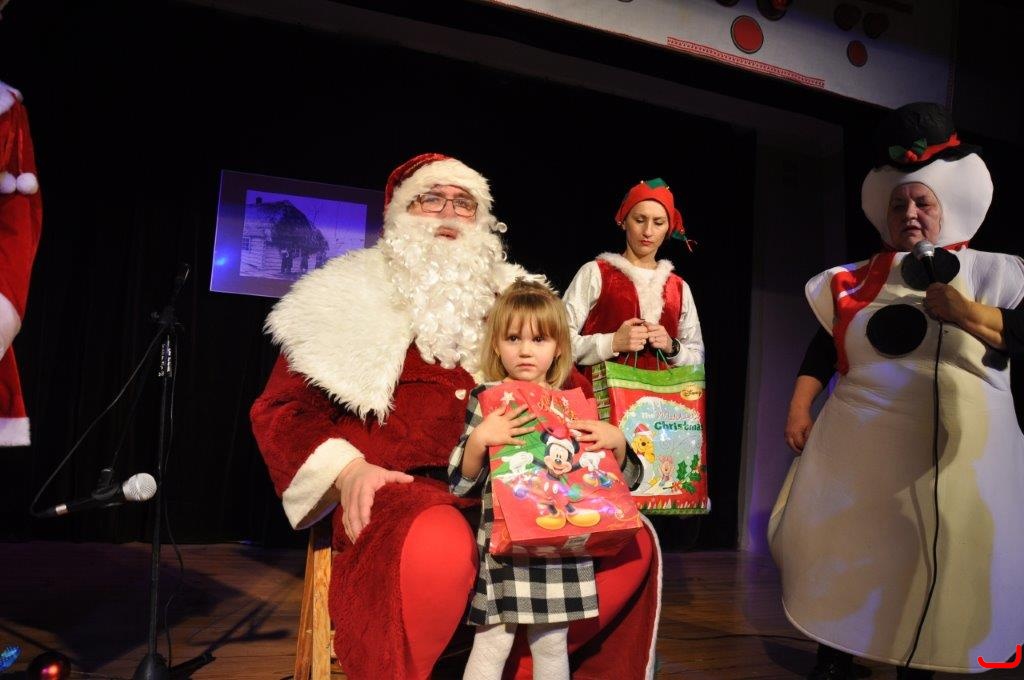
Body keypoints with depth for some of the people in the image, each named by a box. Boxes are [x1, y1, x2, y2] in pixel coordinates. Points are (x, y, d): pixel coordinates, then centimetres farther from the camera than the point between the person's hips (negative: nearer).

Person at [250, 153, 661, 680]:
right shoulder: (354, 296, 9)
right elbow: (281, 409, 5)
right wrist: (347, 469, -12)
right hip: (397, 489, -4)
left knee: (630, 540, -15)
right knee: (438, 548, -39)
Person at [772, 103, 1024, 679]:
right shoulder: (857, 280, 9)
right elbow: (825, 346, 10)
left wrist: (969, 314, -16)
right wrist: (799, 407, 1)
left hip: (958, 453, -1)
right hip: (862, 448, 1)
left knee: (942, 564, 6)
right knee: (846, 555, 6)